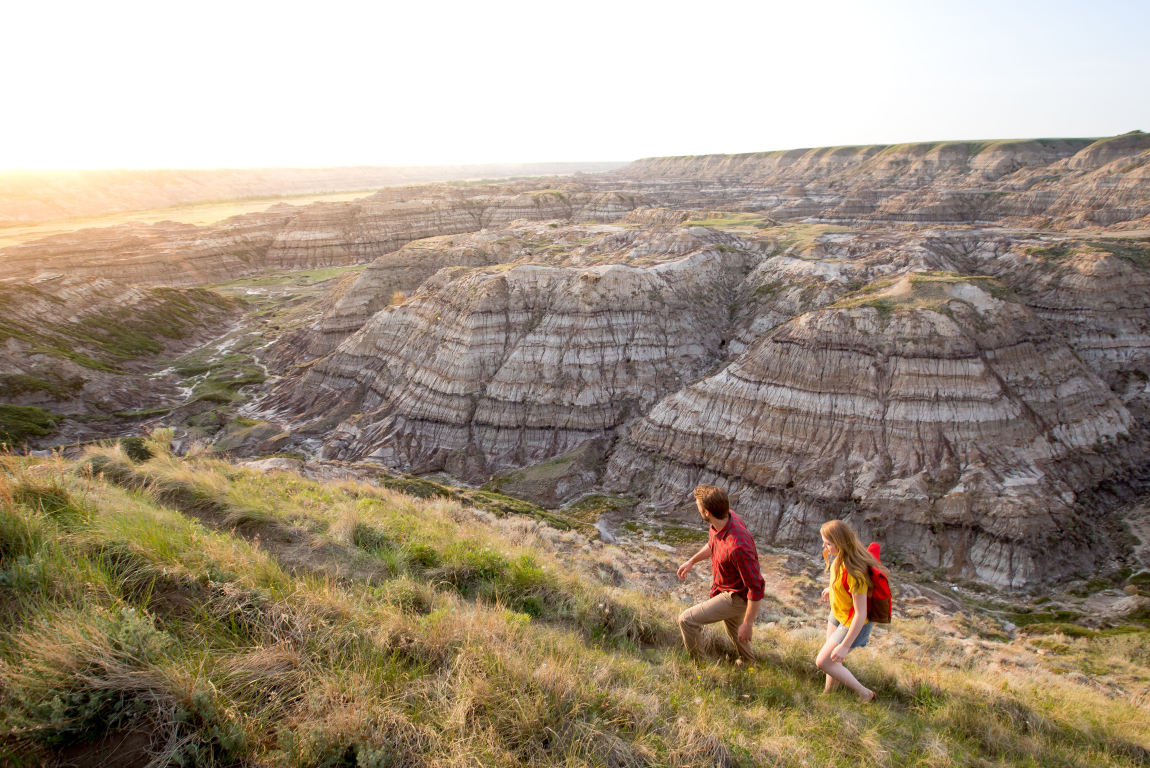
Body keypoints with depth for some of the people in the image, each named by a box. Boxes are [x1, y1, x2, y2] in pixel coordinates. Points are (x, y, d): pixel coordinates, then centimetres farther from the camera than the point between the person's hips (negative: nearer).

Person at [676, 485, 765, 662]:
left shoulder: (738, 546, -42)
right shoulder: (726, 517, -16)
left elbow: (756, 587, -31)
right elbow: (712, 544, 9)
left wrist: (748, 623, -23)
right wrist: (691, 561, 14)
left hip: (736, 597, -9)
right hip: (725, 588, 9)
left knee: (687, 620, -8)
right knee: (732, 626, 32)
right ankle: (748, 663, 59)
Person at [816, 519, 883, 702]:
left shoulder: (854, 573, -36)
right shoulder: (839, 558, -12)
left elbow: (860, 614, -31)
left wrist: (845, 646, -25)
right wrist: (831, 588, 24)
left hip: (852, 623, -8)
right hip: (837, 614, 8)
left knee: (823, 662, -2)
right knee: (833, 659, 18)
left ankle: (865, 694, 13)